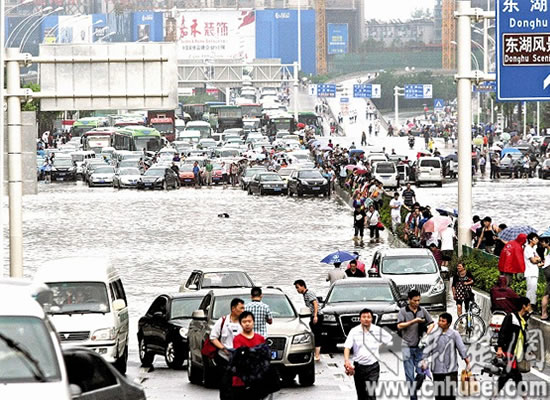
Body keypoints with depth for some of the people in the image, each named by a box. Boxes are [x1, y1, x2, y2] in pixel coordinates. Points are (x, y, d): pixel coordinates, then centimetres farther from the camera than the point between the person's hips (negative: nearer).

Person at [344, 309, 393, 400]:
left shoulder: (379, 331, -1)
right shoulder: (354, 331, -1)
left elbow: (391, 342, 8)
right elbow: (347, 347, -7)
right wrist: (346, 361, -22)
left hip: (373, 367, -2)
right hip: (358, 367, 2)